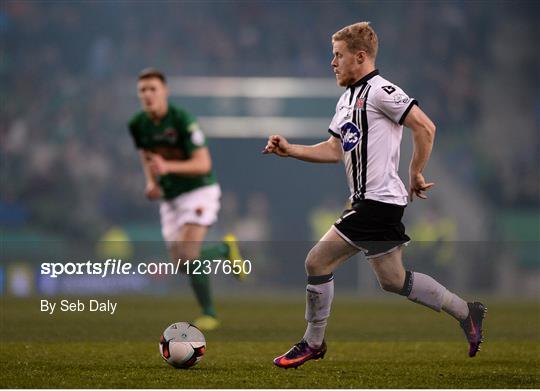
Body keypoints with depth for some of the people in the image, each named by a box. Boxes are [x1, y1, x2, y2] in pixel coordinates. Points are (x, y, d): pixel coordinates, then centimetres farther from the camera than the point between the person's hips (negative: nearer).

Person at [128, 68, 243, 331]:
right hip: (170, 198, 6)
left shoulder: (182, 120, -21)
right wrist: (151, 183, 0)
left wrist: (168, 166, -37)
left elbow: (203, 163, -23)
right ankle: (225, 249, 31)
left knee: (188, 254, -22)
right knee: (181, 263, 2)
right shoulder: (137, 125, -3)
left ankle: (208, 313, -3)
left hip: (199, 191, -6)